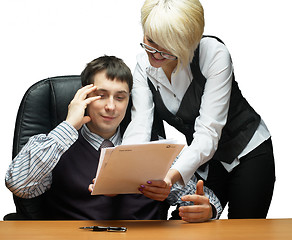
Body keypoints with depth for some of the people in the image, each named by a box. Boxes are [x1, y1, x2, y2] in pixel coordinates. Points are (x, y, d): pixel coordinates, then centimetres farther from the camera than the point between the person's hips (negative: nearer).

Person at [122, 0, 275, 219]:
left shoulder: (214, 53, -27)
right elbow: (139, 128, -20)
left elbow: (208, 133, -32)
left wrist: (173, 176, -49)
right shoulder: (144, 64, -11)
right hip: (204, 162, 4)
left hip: (249, 153, -4)